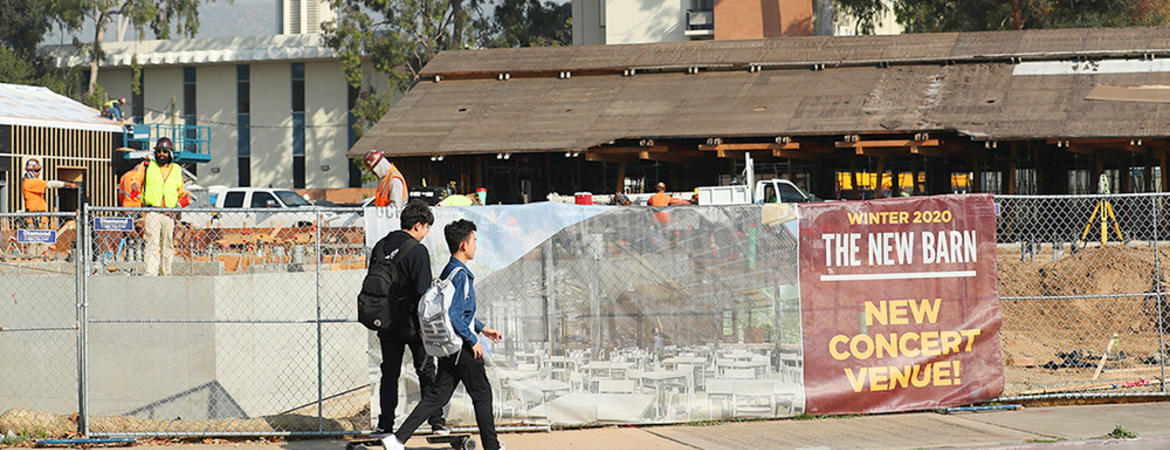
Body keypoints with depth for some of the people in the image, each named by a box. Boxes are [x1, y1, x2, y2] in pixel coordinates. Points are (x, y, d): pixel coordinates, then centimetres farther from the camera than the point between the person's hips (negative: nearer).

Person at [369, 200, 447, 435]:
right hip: (411, 323, -5)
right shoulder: (417, 251, -14)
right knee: (427, 371, 6)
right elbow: (422, 292, -17)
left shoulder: (380, 247, 7)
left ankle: (385, 424, 8)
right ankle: (437, 423, 6)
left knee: (389, 373, 12)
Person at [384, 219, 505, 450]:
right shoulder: (460, 275, -18)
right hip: (462, 347, -9)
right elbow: (453, 315, -25)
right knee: (482, 394, 6)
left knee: (437, 396, 7)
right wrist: (473, 341, -18)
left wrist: (483, 329, 27)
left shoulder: (450, 271, 14)